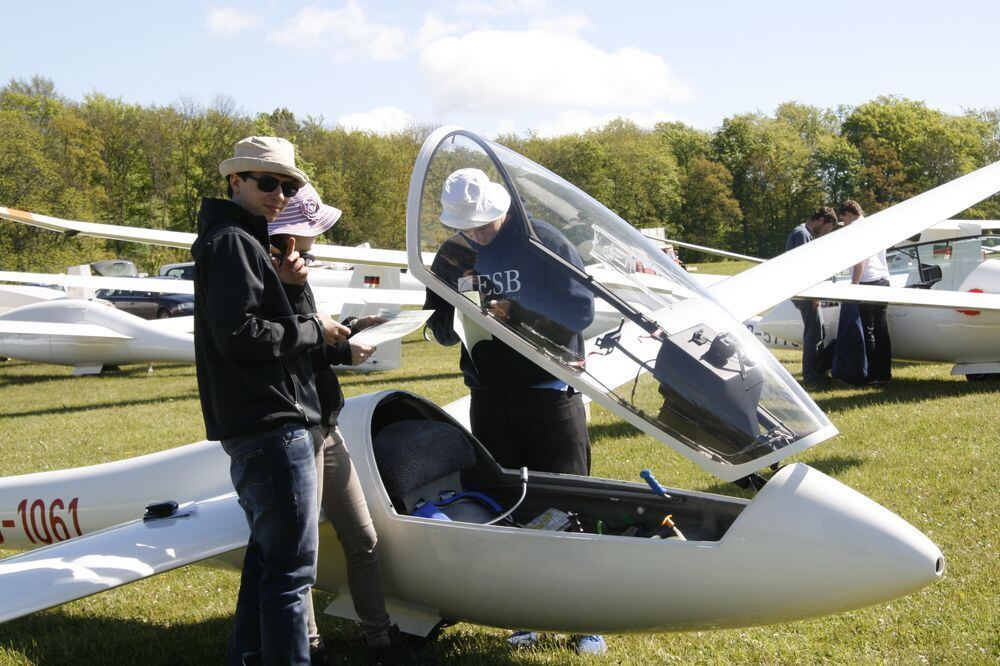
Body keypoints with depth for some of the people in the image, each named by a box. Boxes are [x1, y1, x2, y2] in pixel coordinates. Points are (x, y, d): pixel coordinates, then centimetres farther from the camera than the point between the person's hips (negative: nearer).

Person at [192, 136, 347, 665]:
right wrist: (312, 331, -11)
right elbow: (238, 334, -21)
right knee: (290, 567, -9)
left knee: (268, 552, 20)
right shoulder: (233, 241, -12)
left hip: (255, 427, 11)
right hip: (270, 424, -11)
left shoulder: (242, 241, 22)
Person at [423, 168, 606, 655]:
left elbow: (581, 309, -11)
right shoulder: (452, 256, 6)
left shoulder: (543, 242, -7)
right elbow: (441, 329, 10)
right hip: (490, 397, 4)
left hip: (552, 392, -4)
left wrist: (516, 313, -22)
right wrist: (459, 318, -13)